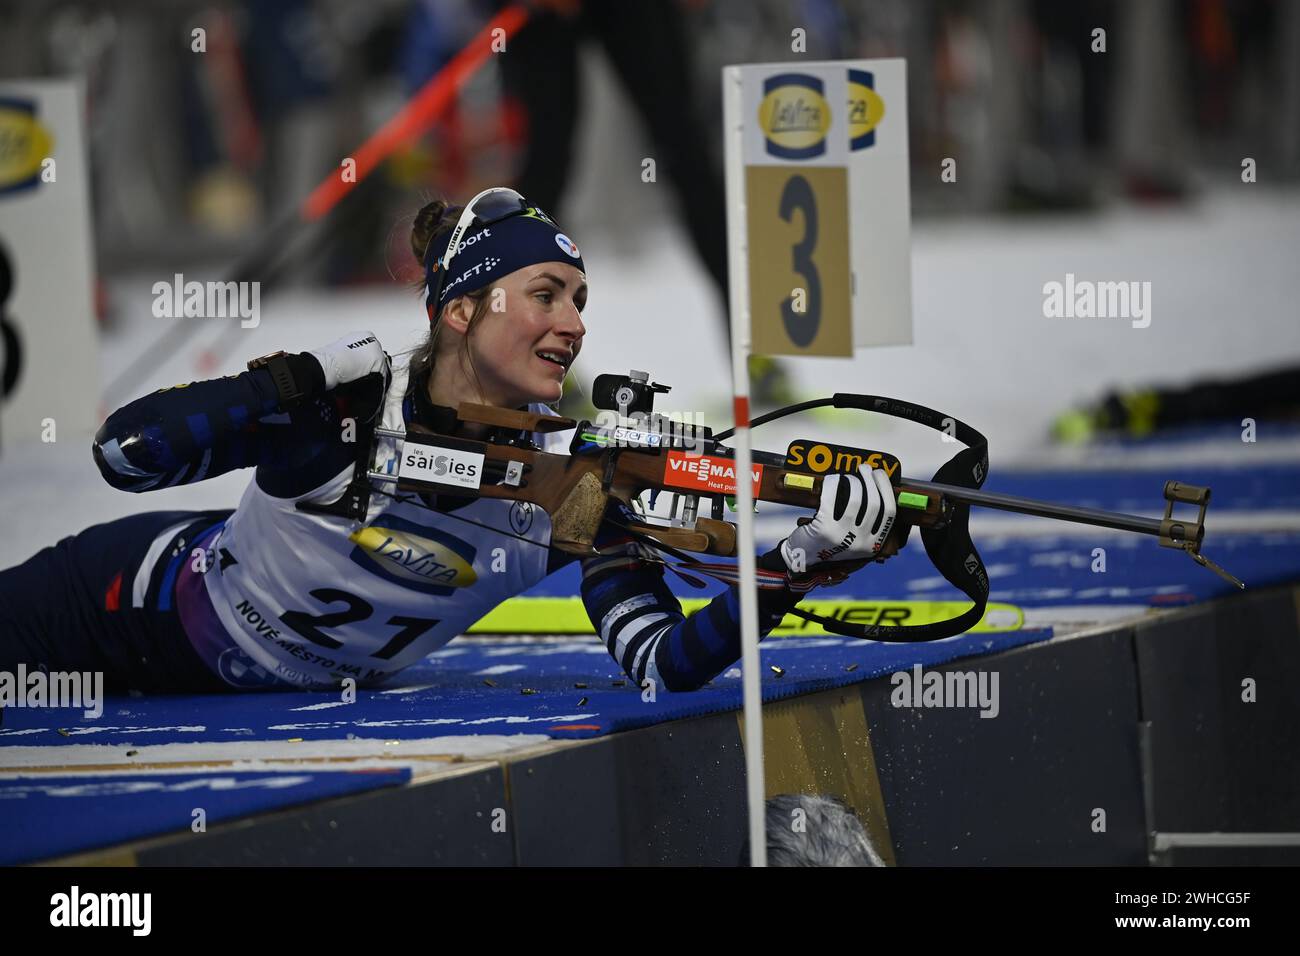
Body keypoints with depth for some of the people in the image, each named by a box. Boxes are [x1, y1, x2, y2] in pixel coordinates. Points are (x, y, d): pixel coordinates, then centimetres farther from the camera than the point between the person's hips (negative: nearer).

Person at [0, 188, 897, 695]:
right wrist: (293, 389, -41)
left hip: (300, 694, 4)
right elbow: (126, 452, -36)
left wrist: (801, 562, -44)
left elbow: (666, 664, -29)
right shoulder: (343, 402, -29)